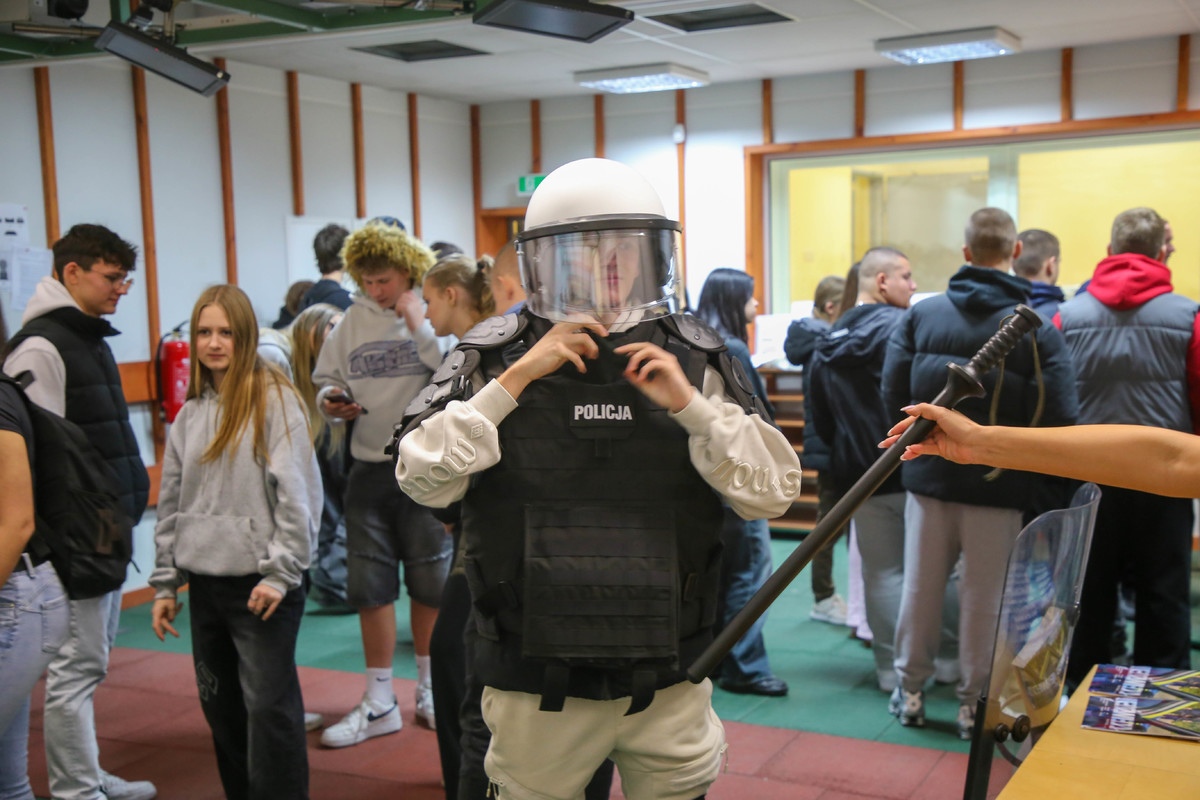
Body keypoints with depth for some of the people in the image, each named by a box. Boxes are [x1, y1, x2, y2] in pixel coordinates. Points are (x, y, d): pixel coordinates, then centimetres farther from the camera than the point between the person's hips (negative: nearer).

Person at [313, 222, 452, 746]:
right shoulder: (354, 319, 4)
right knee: (369, 585, 7)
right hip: (369, 468, 3)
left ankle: (429, 688, 29)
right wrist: (329, 401, -10)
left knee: (430, 582, 9)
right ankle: (379, 702, 19)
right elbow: (326, 377, 10)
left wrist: (418, 324, -18)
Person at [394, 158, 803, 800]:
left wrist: (690, 405, -15)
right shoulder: (494, 358, -2)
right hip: (536, 689, -1)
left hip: (668, 685, 2)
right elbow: (422, 480, -13)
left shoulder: (692, 360, 1)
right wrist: (516, 379, -17)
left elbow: (774, 493, -3)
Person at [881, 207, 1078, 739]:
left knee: (920, 589, 14)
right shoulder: (1038, 329, -12)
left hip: (928, 476, 2)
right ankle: (974, 701, 22)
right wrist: (1013, 433, 4)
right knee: (983, 597, 10)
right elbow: (1060, 416, -17)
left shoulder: (921, 314, -6)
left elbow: (893, 391, -7)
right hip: (998, 486, -2)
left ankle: (911, 691, 27)